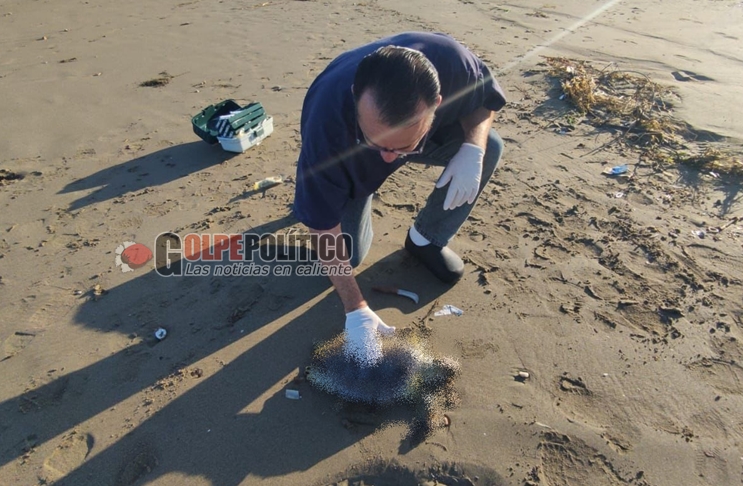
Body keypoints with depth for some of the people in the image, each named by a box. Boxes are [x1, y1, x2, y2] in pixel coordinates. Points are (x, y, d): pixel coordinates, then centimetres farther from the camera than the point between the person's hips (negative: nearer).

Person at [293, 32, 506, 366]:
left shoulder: (453, 63, -38)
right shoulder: (326, 123, -43)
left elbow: (486, 99, -12)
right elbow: (323, 229, -31)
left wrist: (472, 148, -34)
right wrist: (355, 309, -30)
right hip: (351, 167, -2)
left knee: (490, 147, -21)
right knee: (350, 254, -11)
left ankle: (426, 240, 0)